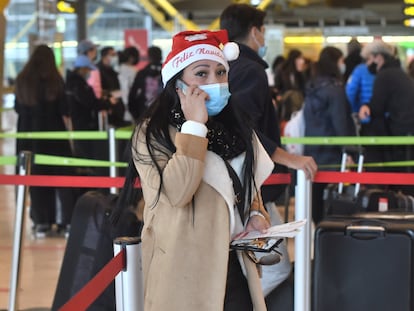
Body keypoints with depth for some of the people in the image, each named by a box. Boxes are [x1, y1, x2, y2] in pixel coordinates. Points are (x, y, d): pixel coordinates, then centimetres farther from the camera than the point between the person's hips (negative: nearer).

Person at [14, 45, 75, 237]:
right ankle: (66, 221, 3)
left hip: (28, 136, 3)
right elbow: (63, 109, -7)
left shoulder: (22, 80, 0)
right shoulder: (54, 80, -9)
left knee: (35, 177, 9)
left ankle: (41, 222, 7)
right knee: (61, 177, 5)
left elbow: (17, 108, 10)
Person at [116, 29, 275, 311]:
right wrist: (195, 126, -21)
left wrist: (257, 215, 2)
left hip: (234, 267, 6)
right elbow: (177, 192, -26)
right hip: (187, 273, -6)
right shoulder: (153, 134, -11)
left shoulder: (234, 129, 10)